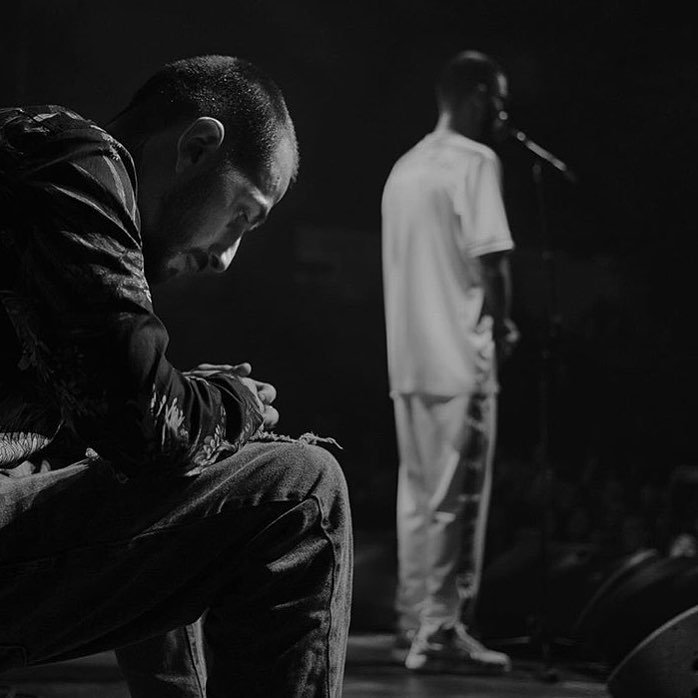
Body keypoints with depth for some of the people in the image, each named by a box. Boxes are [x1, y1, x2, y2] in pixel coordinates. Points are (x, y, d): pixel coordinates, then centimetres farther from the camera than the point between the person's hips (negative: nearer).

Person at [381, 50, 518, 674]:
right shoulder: (474, 161, -9)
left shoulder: (406, 167, 16)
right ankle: (441, 633, -4)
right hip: (459, 358, -8)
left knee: (419, 493, 14)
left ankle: (413, 621, 19)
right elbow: (492, 259, -16)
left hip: (408, 359, 8)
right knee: (457, 499, -4)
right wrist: (502, 327, -2)